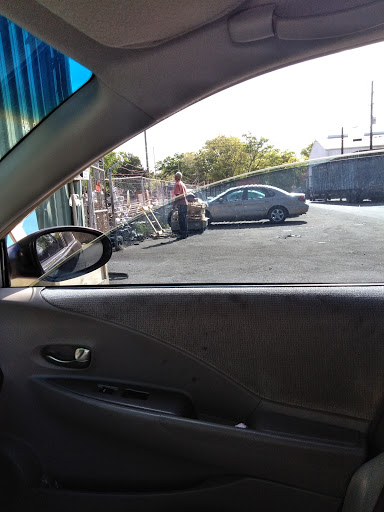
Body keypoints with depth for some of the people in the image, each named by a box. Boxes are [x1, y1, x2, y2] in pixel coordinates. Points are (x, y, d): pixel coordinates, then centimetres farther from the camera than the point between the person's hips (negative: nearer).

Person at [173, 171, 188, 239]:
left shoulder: (177, 184, -8)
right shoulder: (182, 184, 17)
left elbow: (177, 195, -16)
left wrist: (175, 204, -14)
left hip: (181, 204, -9)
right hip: (185, 203, 9)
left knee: (181, 219, -7)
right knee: (184, 219, 13)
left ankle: (183, 234, -7)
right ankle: (186, 233, 17)